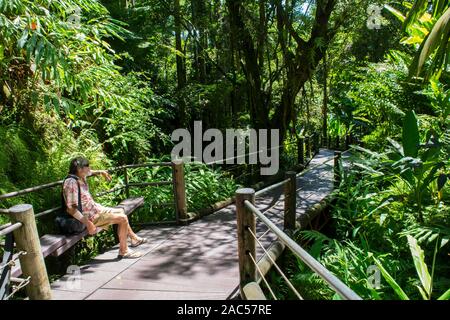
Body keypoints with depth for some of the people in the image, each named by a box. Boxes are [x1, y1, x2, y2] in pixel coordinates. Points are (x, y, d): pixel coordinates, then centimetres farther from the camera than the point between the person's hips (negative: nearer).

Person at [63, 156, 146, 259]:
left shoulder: (81, 177, 3)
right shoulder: (71, 183, -25)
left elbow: (89, 172, 31)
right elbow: (71, 209, -29)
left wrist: (101, 172, 20)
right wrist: (88, 224, -30)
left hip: (95, 209, 11)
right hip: (89, 216, -11)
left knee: (121, 211, 22)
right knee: (123, 219, -16)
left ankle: (134, 238, 37)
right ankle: (123, 251, -5)